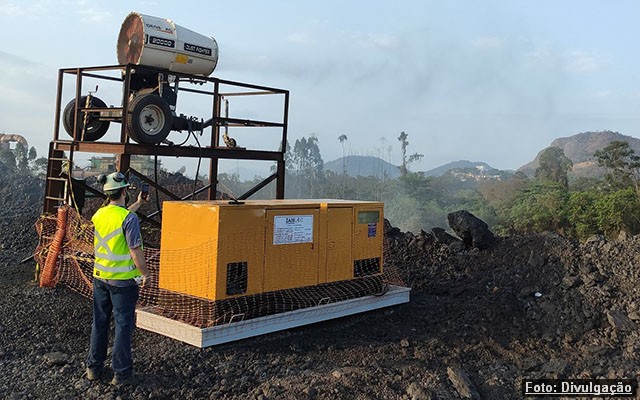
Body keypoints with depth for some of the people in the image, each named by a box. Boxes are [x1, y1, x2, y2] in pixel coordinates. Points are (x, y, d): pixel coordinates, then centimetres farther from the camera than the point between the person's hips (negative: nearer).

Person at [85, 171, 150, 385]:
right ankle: (121, 373, 11)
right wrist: (145, 273, -7)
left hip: (100, 277, 6)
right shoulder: (129, 218, -19)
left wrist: (137, 204, 32)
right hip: (123, 280, -6)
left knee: (99, 323, 17)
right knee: (123, 325, 4)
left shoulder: (99, 215, 3)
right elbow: (135, 251, -19)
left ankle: (94, 368, 27)